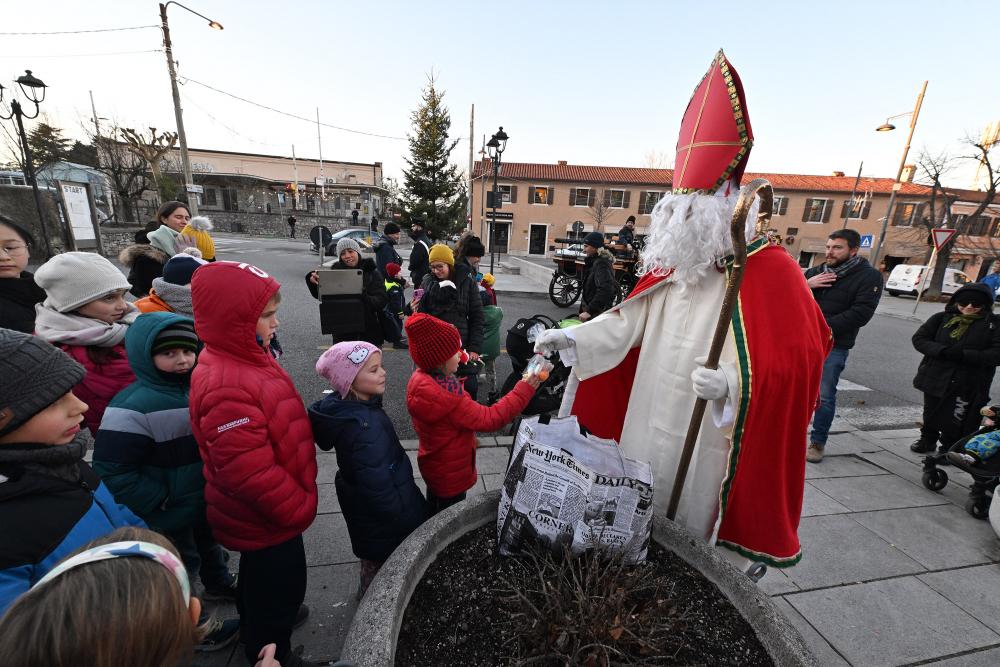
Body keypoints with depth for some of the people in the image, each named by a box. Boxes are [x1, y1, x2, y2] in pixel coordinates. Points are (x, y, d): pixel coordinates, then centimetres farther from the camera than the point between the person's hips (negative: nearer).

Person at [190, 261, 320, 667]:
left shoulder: (244, 355, -3)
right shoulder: (226, 387, -35)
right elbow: (249, 472, -32)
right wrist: (299, 507, -18)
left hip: (261, 512, 9)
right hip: (266, 518, -9)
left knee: (260, 578, 32)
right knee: (279, 585, 16)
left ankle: (259, 627, 58)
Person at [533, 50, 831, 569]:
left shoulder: (772, 272, -15)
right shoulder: (672, 265, 4)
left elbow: (799, 362, -17)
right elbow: (630, 321, 5)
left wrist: (736, 381, -34)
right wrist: (573, 337, -5)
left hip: (706, 442, -6)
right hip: (649, 426, 6)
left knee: (694, 532, 14)